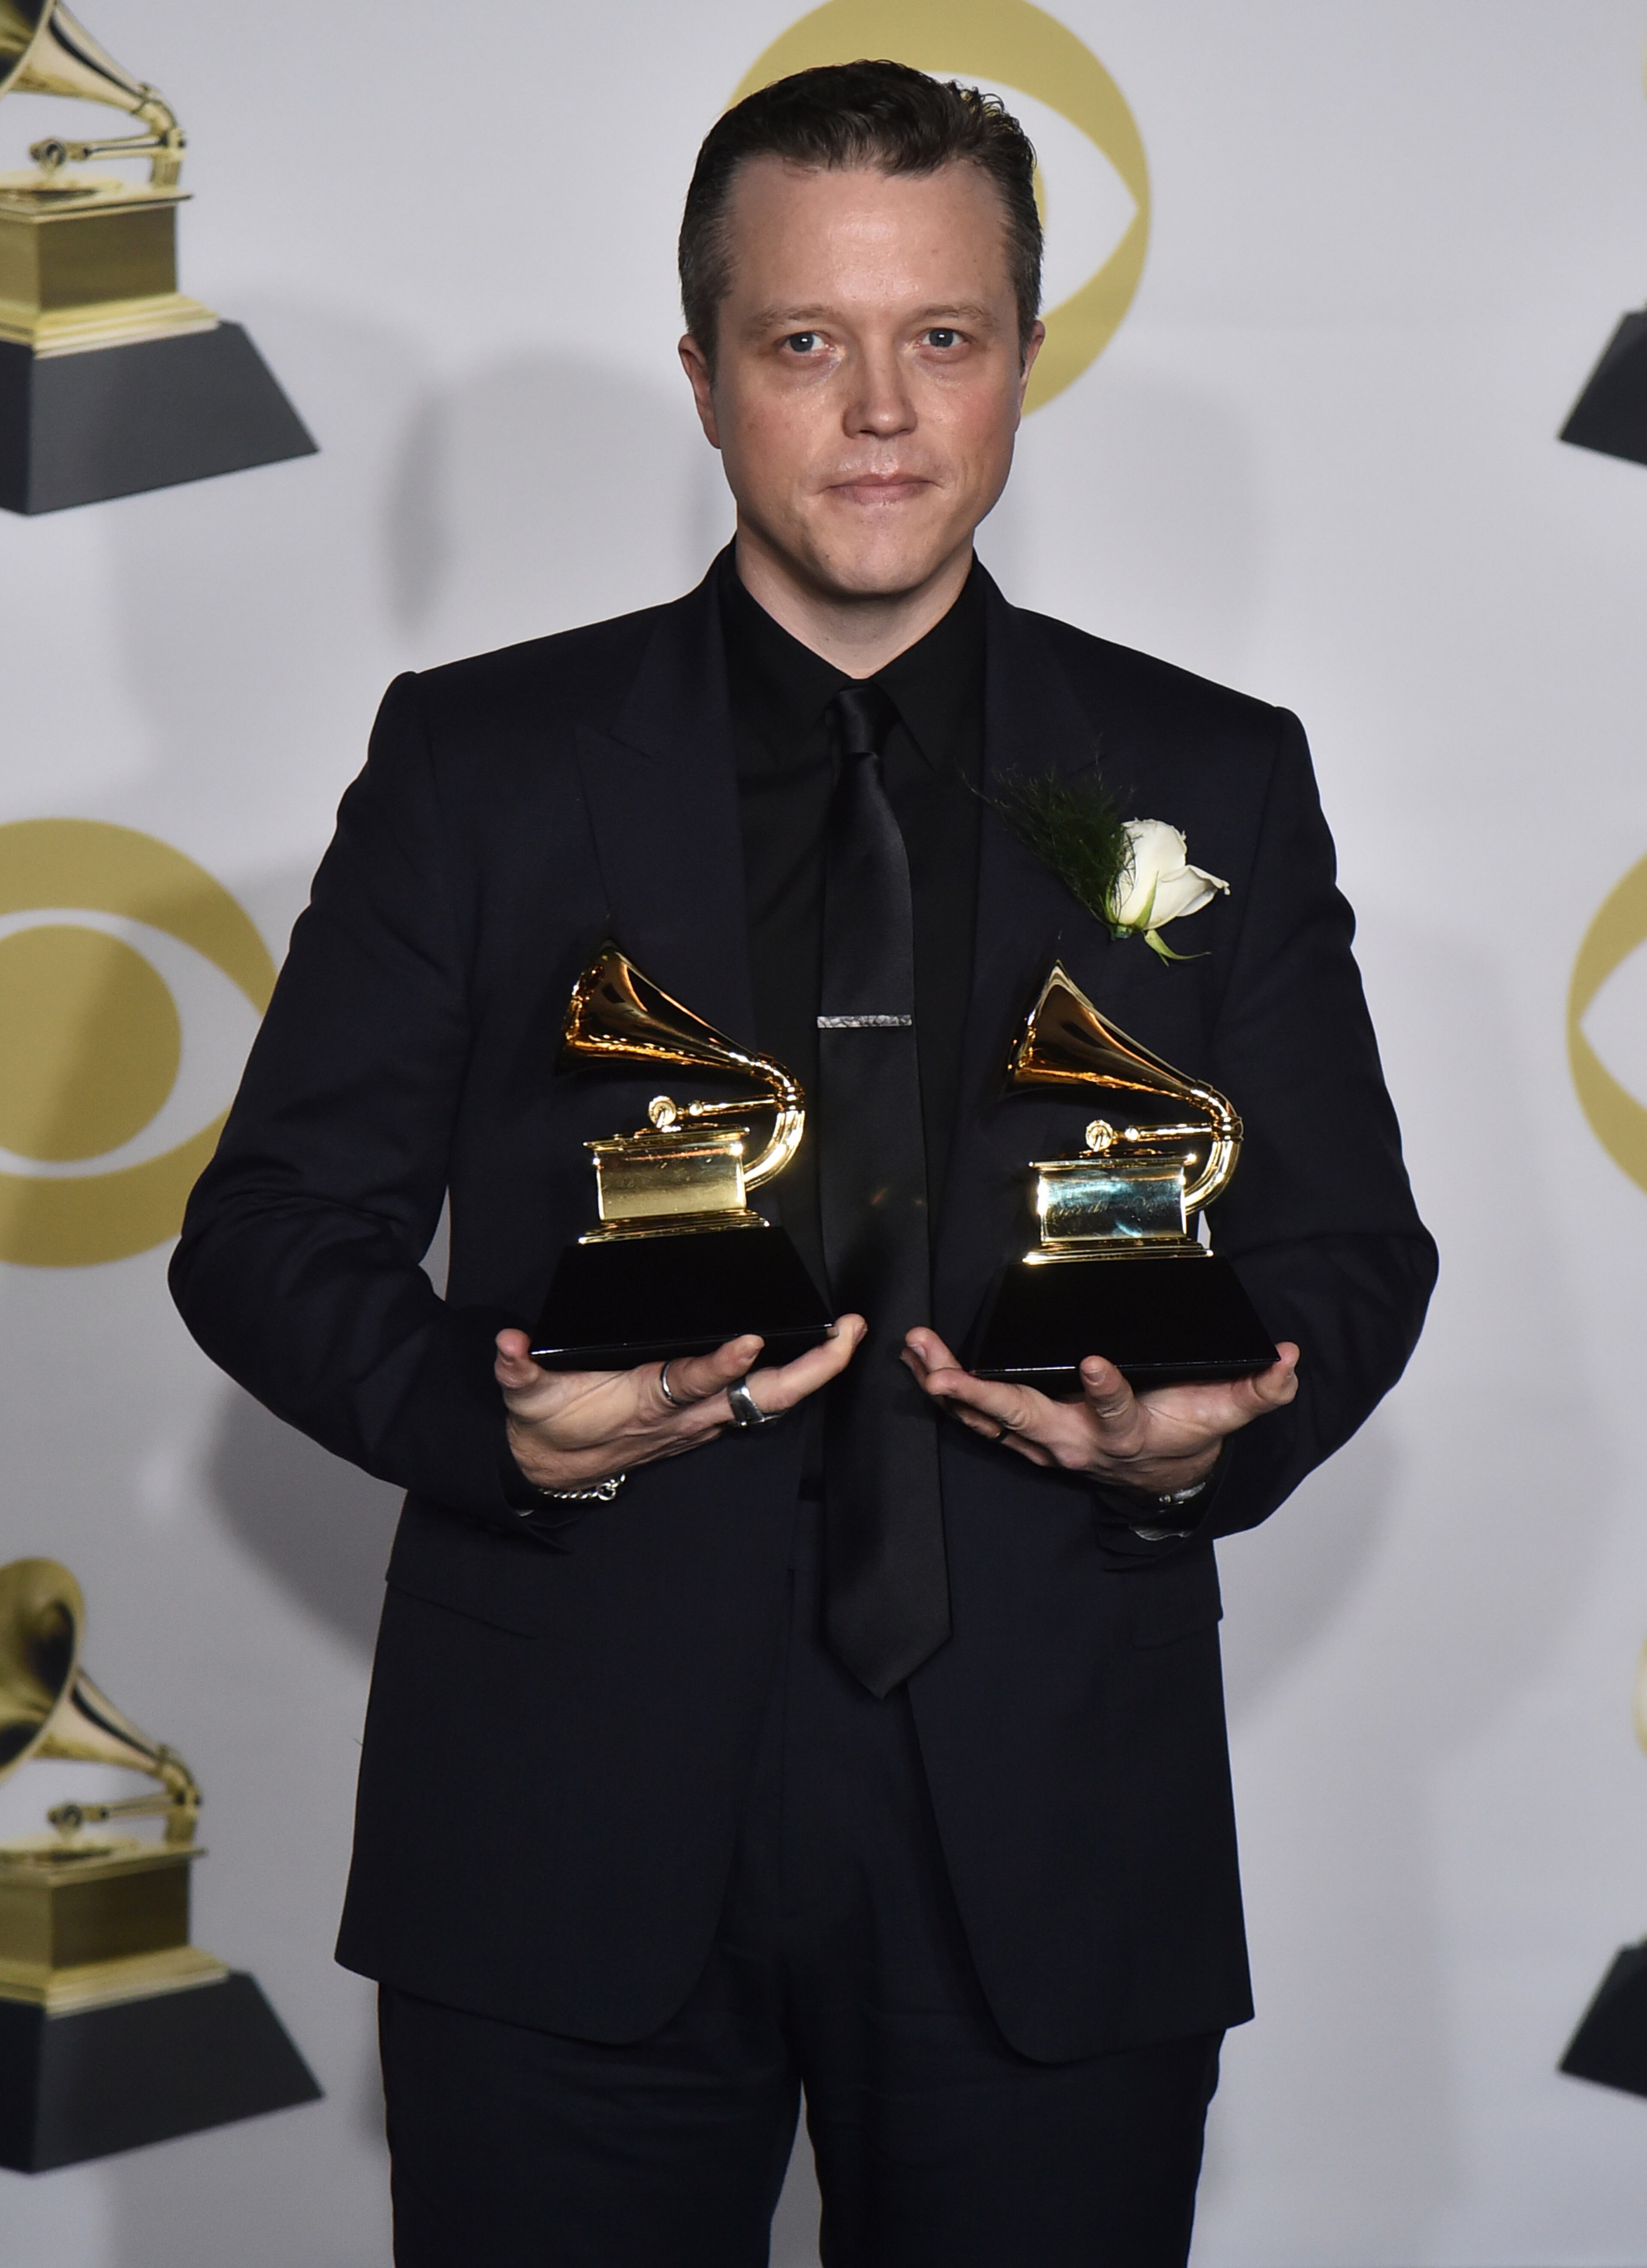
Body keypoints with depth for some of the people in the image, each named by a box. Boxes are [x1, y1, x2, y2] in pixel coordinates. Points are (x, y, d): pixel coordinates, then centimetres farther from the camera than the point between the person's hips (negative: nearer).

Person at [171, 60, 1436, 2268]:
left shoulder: (1212, 783, 8)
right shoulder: (480, 763, 5)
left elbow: (1347, 1245, 10)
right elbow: (274, 1226, 4)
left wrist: (1213, 1433, -13)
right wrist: (504, 1423, -16)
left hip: (1053, 1854, 1)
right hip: (571, 1839, -1)